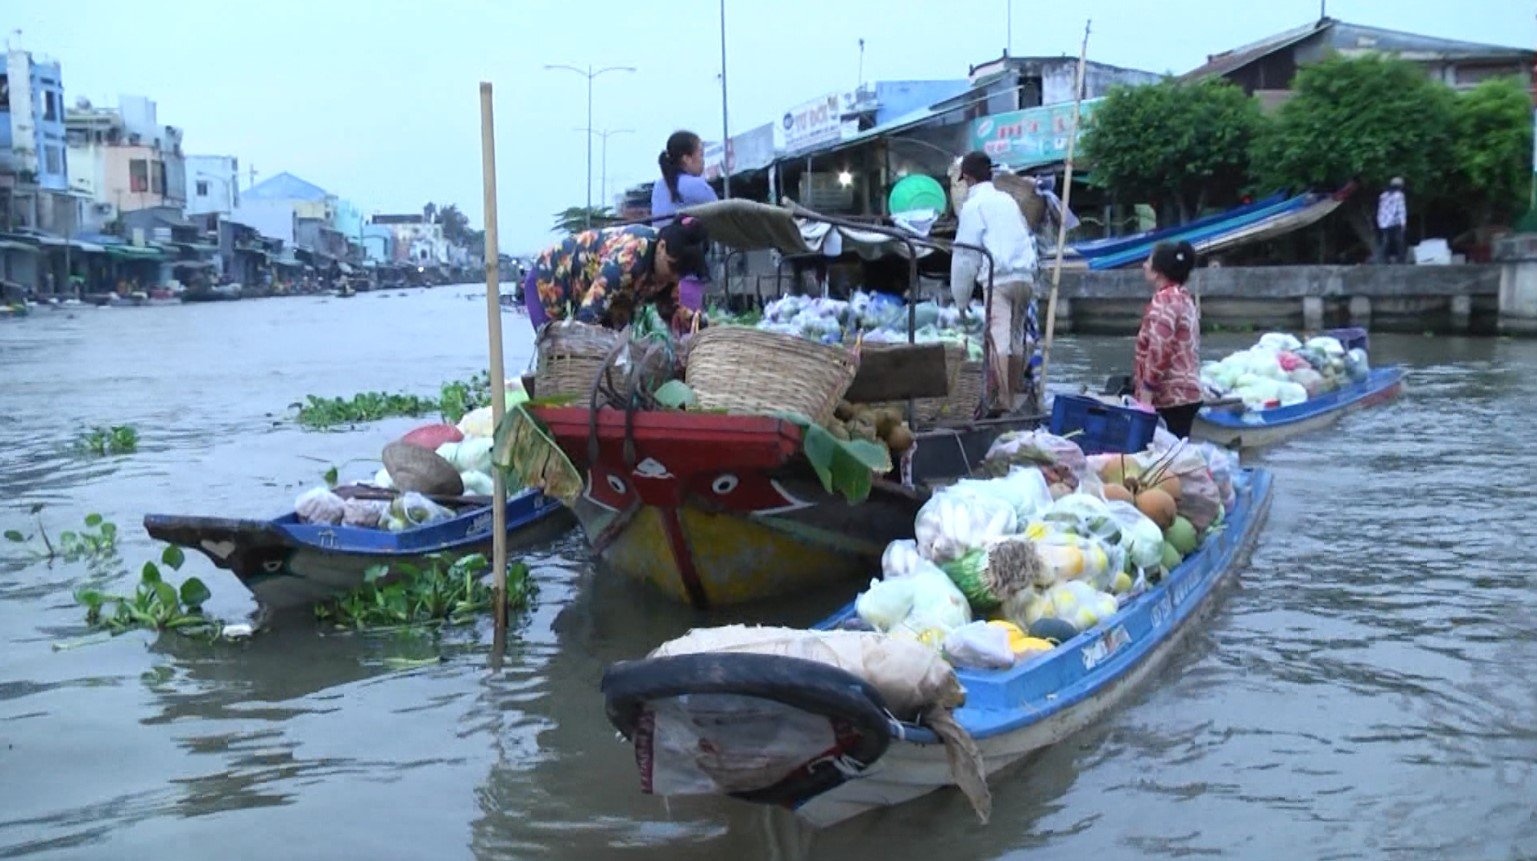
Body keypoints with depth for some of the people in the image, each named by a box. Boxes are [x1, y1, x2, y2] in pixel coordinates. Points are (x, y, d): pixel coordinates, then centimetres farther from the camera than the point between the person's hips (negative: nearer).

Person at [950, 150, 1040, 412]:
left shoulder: (973, 205, 2)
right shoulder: (1008, 200, 23)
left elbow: (965, 254, -1)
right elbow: (1029, 238, 25)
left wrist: (961, 298, 4)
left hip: (998, 279, -7)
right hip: (1025, 277, 7)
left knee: (998, 340, -13)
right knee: (1016, 337, 12)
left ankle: (1002, 401, -23)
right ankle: (1012, 398, 16)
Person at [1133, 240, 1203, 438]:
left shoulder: (1164, 300, -12)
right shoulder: (1184, 298, 18)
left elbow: (1158, 352, -20)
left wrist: (1145, 397, -18)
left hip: (1169, 399, -10)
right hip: (1188, 394, 10)